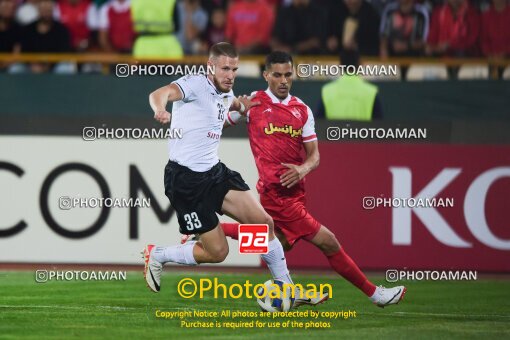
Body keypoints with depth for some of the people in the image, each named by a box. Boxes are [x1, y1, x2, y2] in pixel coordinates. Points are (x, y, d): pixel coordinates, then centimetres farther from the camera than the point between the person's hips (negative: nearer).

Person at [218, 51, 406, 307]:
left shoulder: (302, 110, 10)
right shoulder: (253, 103, -2)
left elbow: (314, 155, 8)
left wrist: (303, 169, -12)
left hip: (295, 189, 7)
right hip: (276, 193, -7)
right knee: (327, 242, -8)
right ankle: (373, 292, 1)